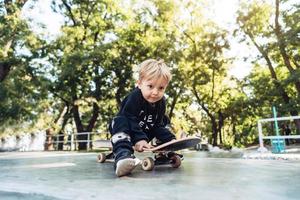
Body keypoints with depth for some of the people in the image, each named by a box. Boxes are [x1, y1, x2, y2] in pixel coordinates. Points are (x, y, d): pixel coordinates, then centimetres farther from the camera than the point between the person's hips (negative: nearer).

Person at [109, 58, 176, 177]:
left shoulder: (161, 102, -9)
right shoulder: (134, 98, -30)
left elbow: (159, 125, -4)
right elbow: (130, 119, -34)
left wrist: (171, 140, -16)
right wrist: (139, 139, -45)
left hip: (144, 132, 7)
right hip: (124, 130, -7)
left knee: (163, 127, 9)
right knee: (120, 121, -37)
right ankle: (122, 154, -52)